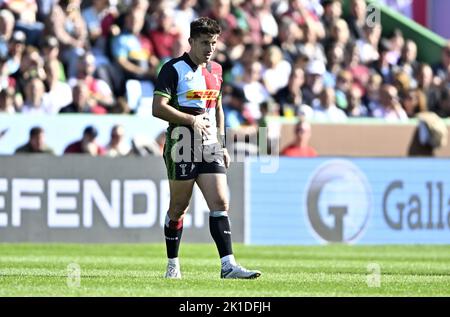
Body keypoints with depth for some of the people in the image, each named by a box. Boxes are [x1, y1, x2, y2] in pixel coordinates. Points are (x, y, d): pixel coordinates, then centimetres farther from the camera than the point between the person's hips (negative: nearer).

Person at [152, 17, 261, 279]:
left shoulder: (216, 70, 14)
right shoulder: (174, 69, -7)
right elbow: (158, 108, -15)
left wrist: (222, 145, 19)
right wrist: (192, 120, -19)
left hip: (210, 147, 5)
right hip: (182, 149, -5)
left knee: (220, 204, -7)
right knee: (179, 207, 4)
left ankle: (228, 265, -14)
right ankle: (173, 264, 18)